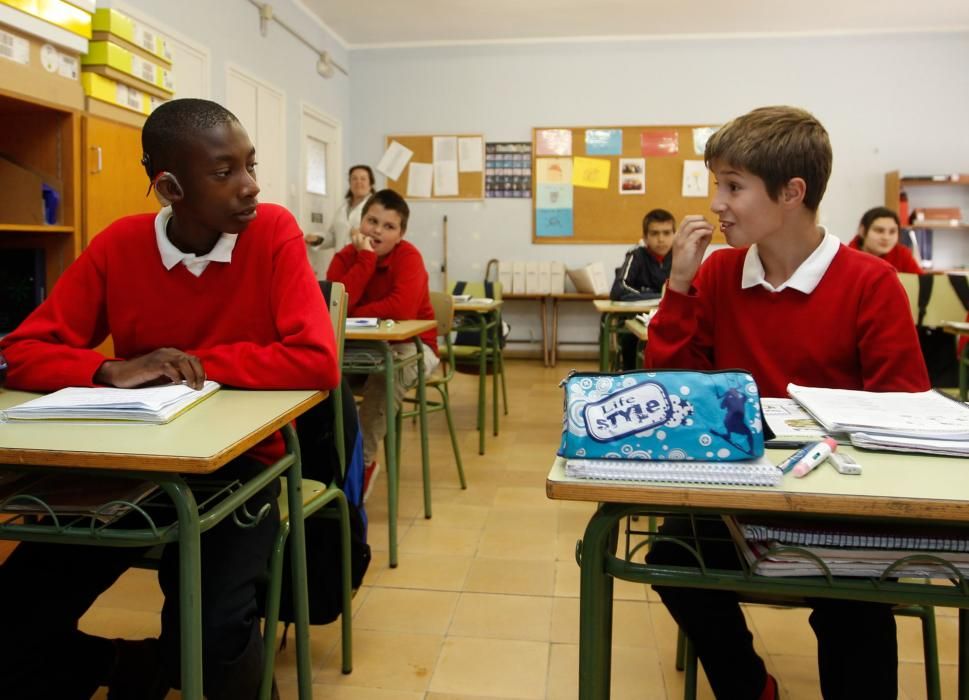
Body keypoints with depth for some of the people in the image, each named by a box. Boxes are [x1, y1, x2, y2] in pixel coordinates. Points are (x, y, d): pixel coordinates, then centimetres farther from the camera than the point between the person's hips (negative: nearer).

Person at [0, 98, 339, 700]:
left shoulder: (273, 232, -12)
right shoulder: (119, 245, -3)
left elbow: (318, 361, -22)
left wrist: (200, 363, -17)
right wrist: (111, 371, -22)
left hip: (239, 468, -3)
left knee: (213, 640, -23)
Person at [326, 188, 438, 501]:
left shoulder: (409, 256, -18)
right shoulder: (346, 256, -6)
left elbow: (402, 308, -35)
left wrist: (353, 314, -22)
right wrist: (366, 257, -25)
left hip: (412, 344, -4)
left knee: (386, 375, -35)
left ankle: (363, 461, -19)